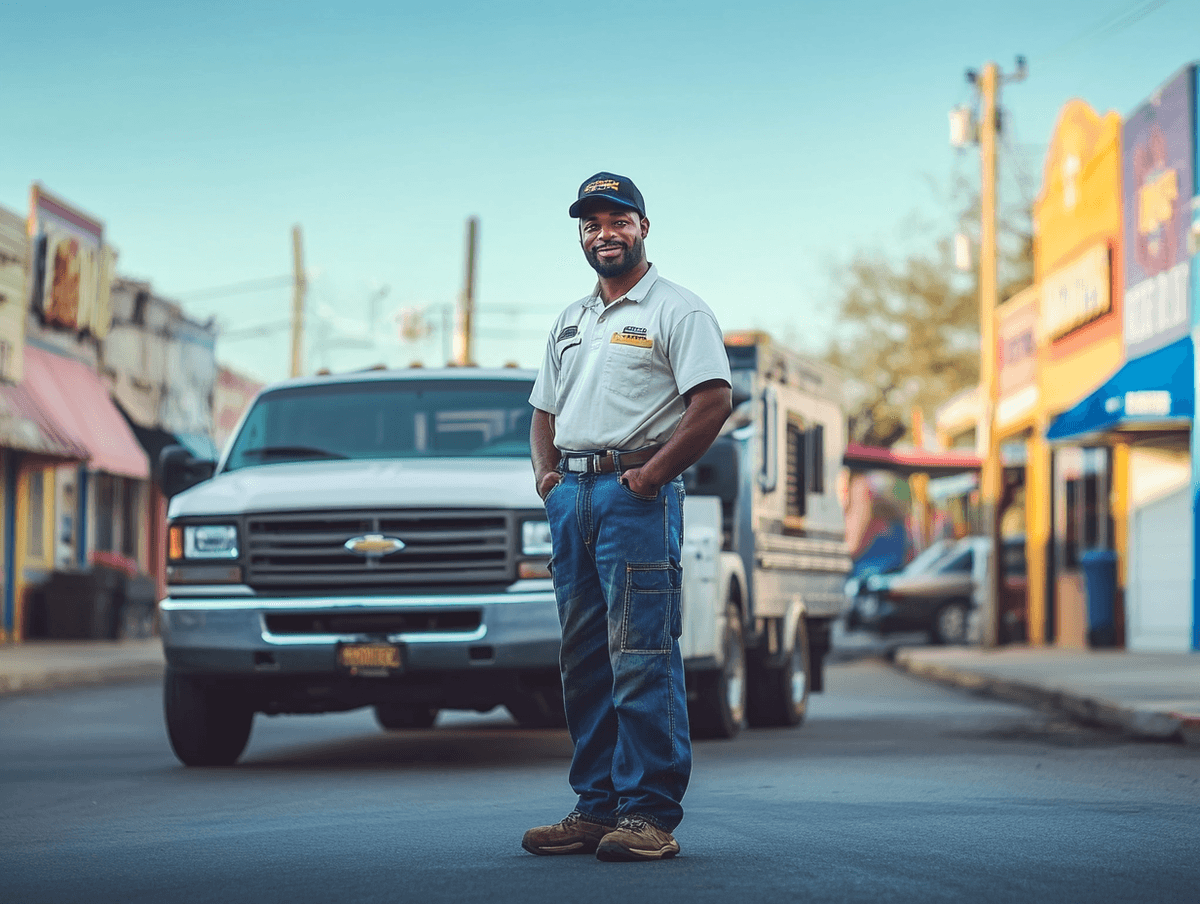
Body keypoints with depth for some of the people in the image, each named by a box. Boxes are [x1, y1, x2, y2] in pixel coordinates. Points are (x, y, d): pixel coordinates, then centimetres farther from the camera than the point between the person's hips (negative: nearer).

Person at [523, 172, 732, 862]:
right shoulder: (571, 321, 22)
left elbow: (714, 402, -12)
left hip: (637, 493, -8)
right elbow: (545, 409, 28)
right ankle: (596, 808, 13)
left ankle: (650, 815, -11)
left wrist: (651, 473, -15)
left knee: (642, 656, -11)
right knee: (583, 659, 8)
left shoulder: (677, 310, -1)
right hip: (572, 495, 8)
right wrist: (546, 470, 9)